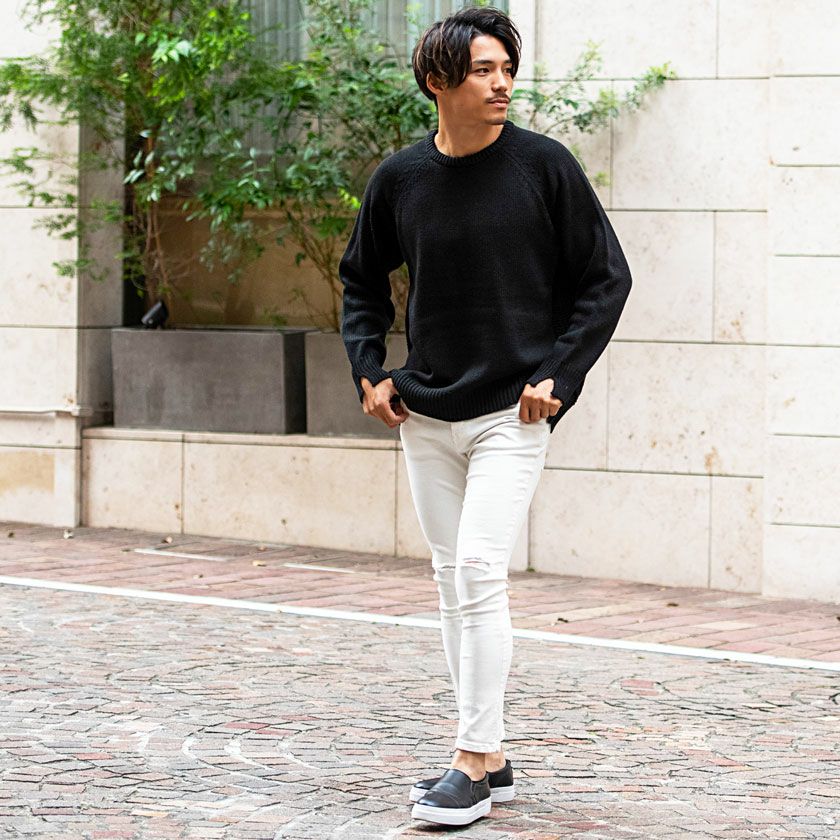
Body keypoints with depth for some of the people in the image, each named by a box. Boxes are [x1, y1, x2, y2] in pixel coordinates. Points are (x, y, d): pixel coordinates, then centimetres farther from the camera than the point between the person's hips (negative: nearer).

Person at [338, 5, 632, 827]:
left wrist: (558, 375, -8)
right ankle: (488, 760, 17)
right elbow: (361, 280, 18)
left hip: (512, 415, -4)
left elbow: (606, 278, 0)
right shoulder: (399, 178, 3)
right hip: (424, 418, 4)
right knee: (452, 582, 8)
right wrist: (369, 372, 6)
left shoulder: (544, 165, -6)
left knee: (479, 570, -15)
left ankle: (475, 762, -10)